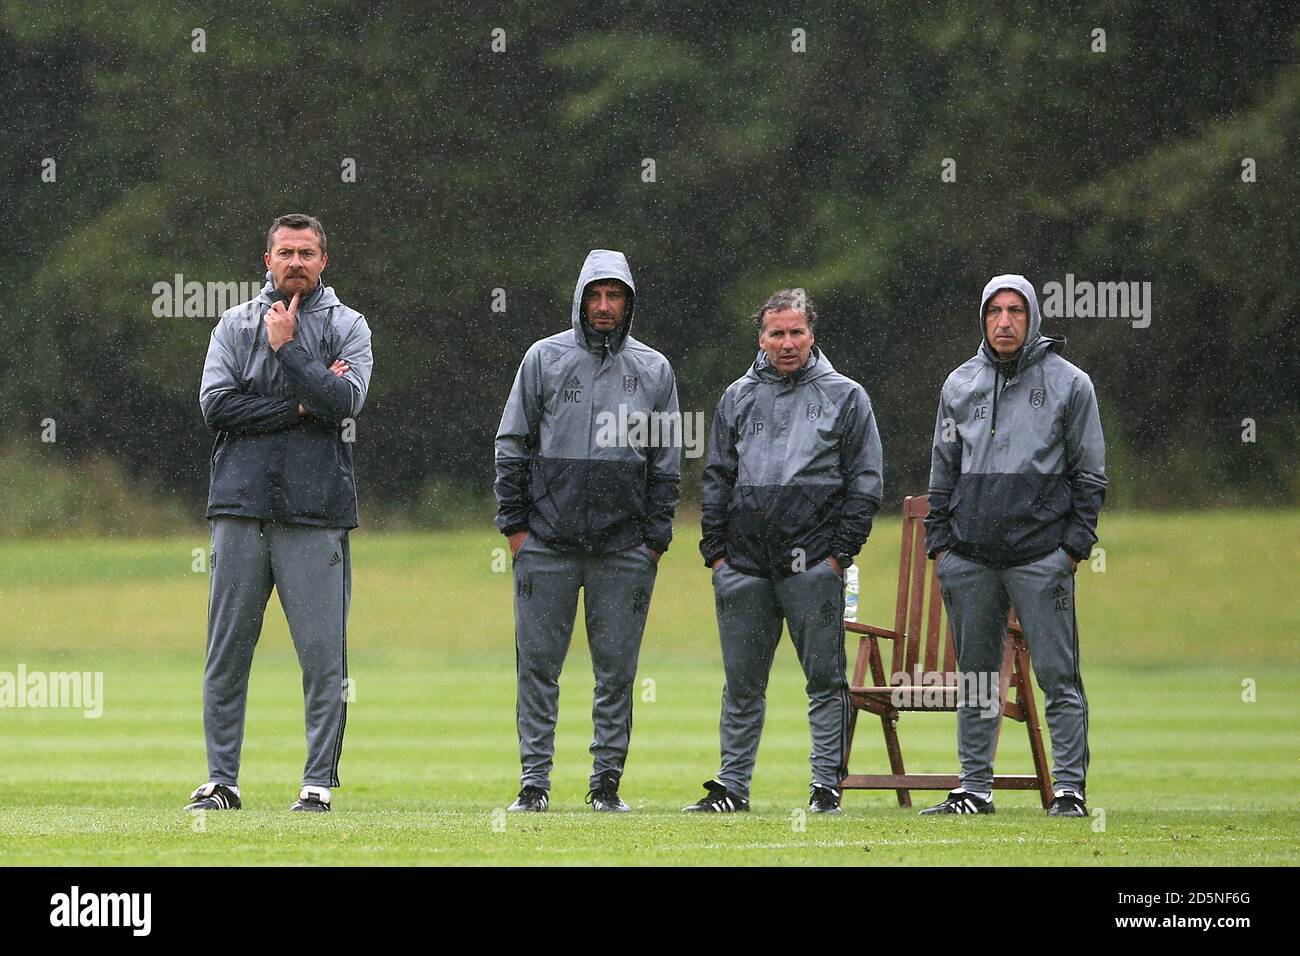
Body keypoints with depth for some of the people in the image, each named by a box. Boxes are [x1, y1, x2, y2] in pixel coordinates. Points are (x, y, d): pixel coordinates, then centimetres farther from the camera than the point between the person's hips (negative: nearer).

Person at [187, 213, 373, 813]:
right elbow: (216, 404, -3)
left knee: (323, 655, -3)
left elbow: (345, 401, -9)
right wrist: (300, 407, -7)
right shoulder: (235, 326, 12)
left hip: (316, 515, -2)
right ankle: (221, 780, 9)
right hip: (242, 506, 2)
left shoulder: (346, 326, 8)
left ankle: (319, 781, 2)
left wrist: (288, 346, -9)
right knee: (226, 652, 3)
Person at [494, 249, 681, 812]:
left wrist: (655, 537, 2)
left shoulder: (654, 370, 9)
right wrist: (514, 523, -1)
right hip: (547, 545, -1)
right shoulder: (544, 358, 6)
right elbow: (512, 445, 6)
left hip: (625, 549, 1)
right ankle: (534, 781, 3)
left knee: (616, 669, 2)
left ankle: (607, 781, 8)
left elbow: (667, 463, 10)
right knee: (538, 664, -1)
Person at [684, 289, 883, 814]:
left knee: (825, 679, -2)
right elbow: (717, 477, 16)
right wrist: (715, 551, 6)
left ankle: (827, 785, 1)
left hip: (813, 567, -3)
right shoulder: (739, 397, 15)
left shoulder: (844, 396, 5)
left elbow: (865, 481, 3)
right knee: (742, 683, 6)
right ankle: (732, 786, 12)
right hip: (743, 568, 3)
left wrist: (840, 551, -6)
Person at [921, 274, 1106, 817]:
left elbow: (1089, 473, 3)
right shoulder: (960, 385, 13)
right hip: (970, 558, 4)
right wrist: (939, 543, 9)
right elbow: (944, 471, 17)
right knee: (976, 676, 8)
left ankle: (1069, 788, -5)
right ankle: (975, 788, 13)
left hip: (1041, 556, -4)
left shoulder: (1069, 383, 3)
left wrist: (1074, 545, -5)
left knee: (1057, 676, -6)